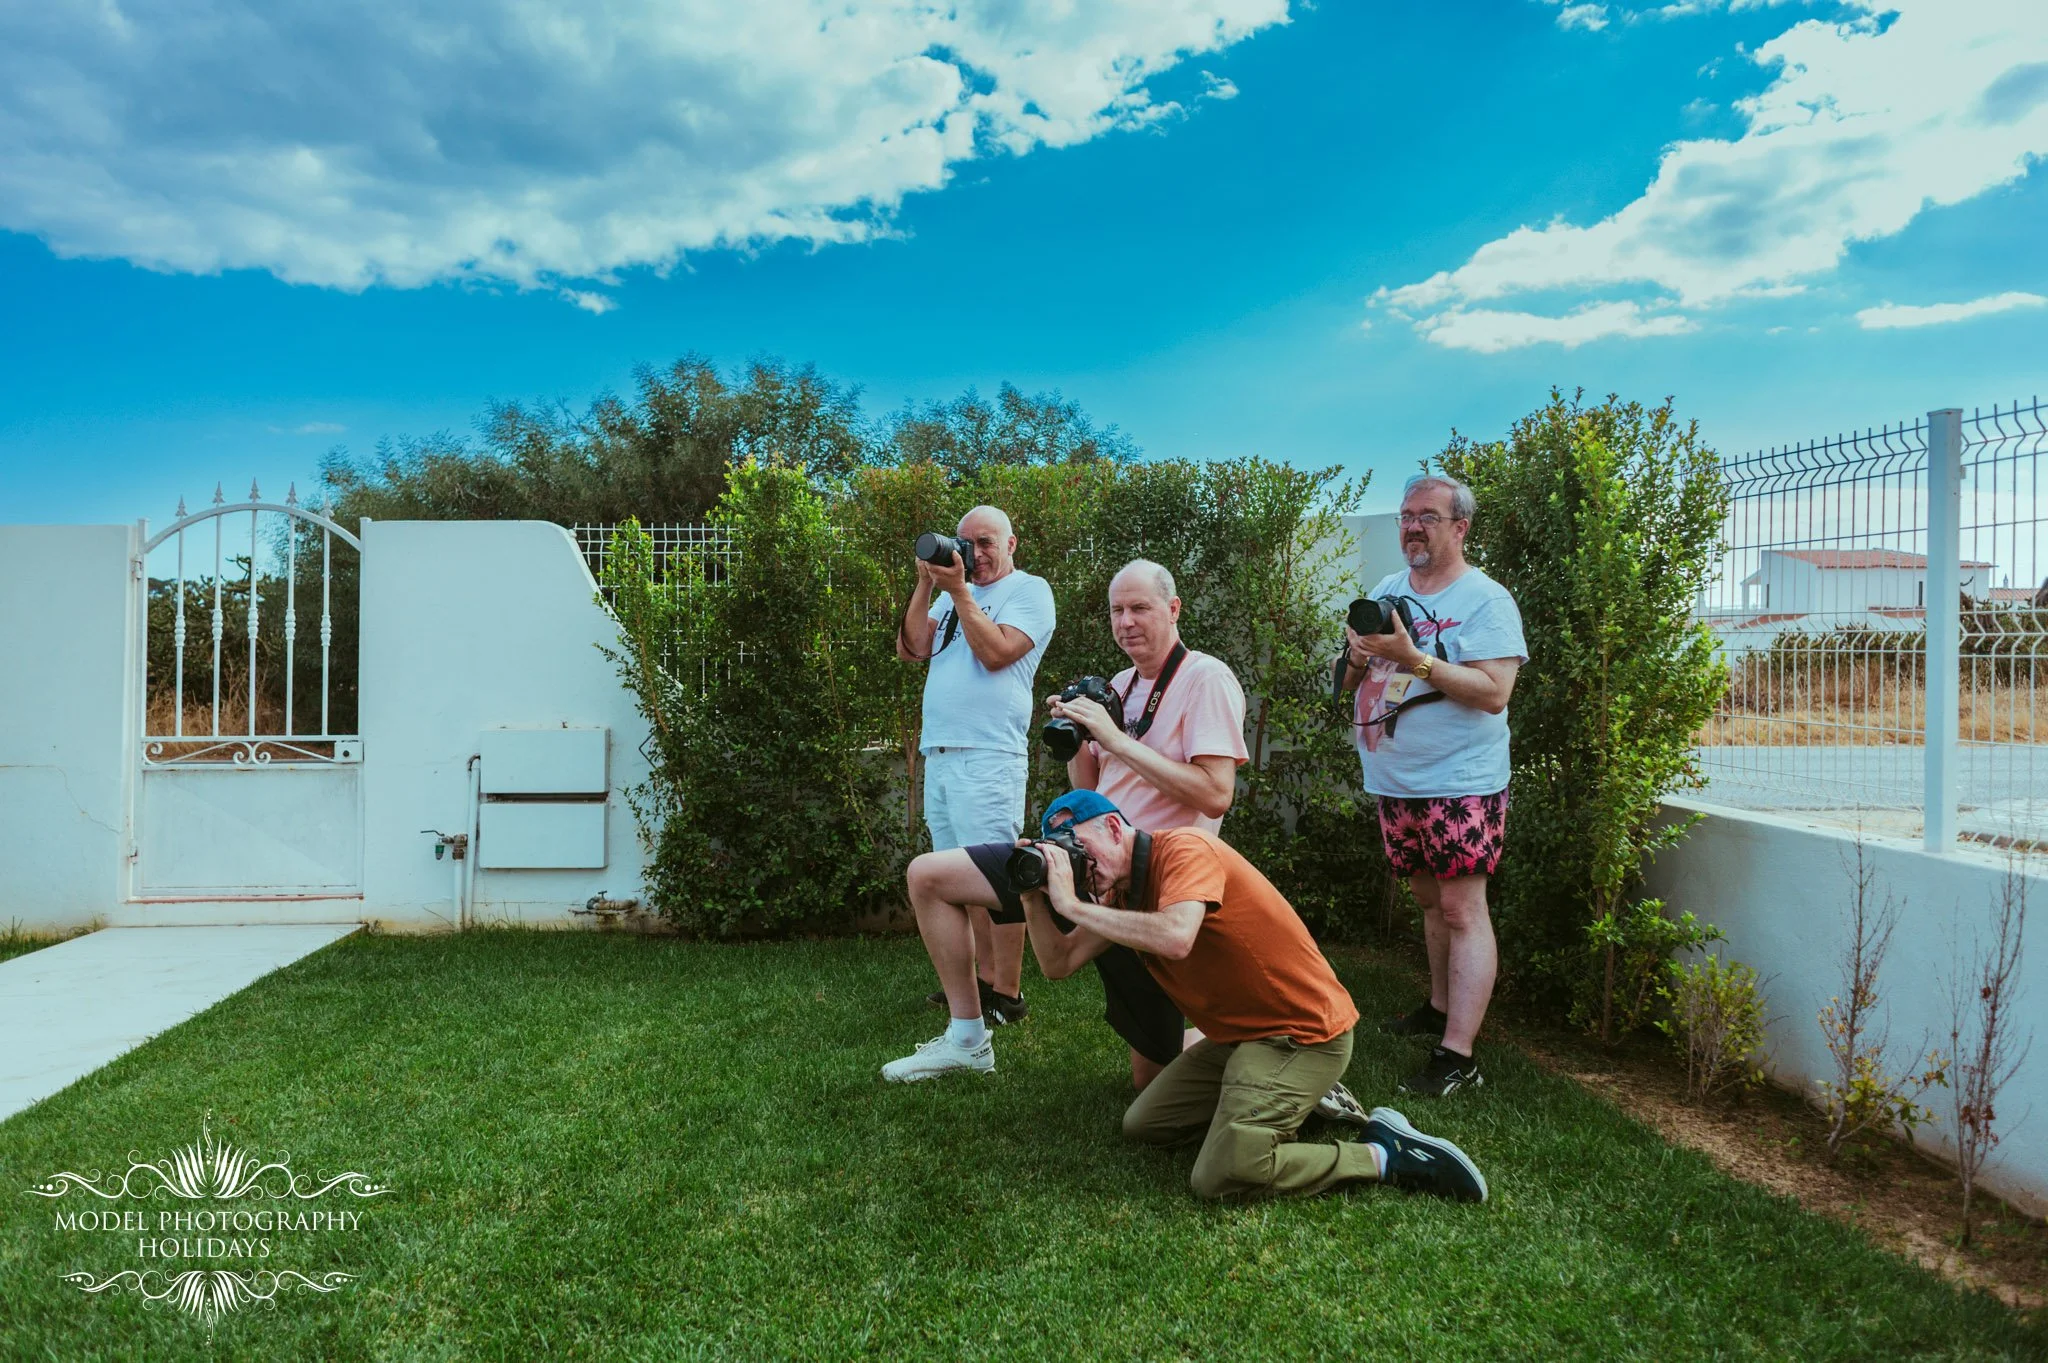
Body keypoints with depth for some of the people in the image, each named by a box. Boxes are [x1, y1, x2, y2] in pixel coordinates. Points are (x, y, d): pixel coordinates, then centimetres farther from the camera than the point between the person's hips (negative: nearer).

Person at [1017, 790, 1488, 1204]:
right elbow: (1059, 963, 6)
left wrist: (1071, 905, -30)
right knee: (1140, 1125, 13)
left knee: (1220, 1177, -20)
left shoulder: (1184, 849, -19)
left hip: (1304, 1033, -10)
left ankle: (1383, 1155, -5)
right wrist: (1034, 896, -8)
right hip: (1241, 1035, 10)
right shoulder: (1123, 893, 9)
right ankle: (1294, 1103, 19)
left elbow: (1174, 938, -38)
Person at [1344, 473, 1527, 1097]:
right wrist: (1359, 658, -8)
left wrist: (1412, 657, -25)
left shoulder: (1486, 600, -9)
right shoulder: (1387, 589, 12)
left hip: (1460, 783, -7)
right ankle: (1440, 1006, 33)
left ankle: (1457, 1056, -7)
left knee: (1462, 910, -7)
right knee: (1430, 899, 18)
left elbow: (1494, 694, -20)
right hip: (1394, 782, 7)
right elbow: (1352, 683, 16)